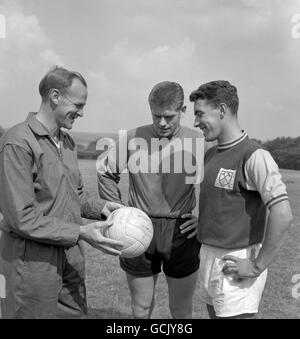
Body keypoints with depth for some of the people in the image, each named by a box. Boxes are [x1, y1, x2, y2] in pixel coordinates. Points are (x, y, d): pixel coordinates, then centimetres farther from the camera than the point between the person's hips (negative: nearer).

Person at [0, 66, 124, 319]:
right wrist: (80, 232, -22)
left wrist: (100, 207, -2)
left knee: (76, 312, 17)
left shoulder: (68, 142, 9)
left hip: (71, 257, 8)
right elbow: (22, 218, -21)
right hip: (32, 260, -7)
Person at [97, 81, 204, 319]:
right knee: (141, 311, 17)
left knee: (181, 312, 15)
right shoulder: (134, 138, -3)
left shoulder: (198, 141, -6)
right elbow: (105, 170, 9)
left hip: (181, 233, -1)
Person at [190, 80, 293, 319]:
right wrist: (201, 223, 11)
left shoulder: (254, 156, -18)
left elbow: (282, 215, -26)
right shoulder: (211, 155, 9)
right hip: (209, 255, 8)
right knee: (215, 314, 20)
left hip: (235, 265, -8)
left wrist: (258, 266, -21)